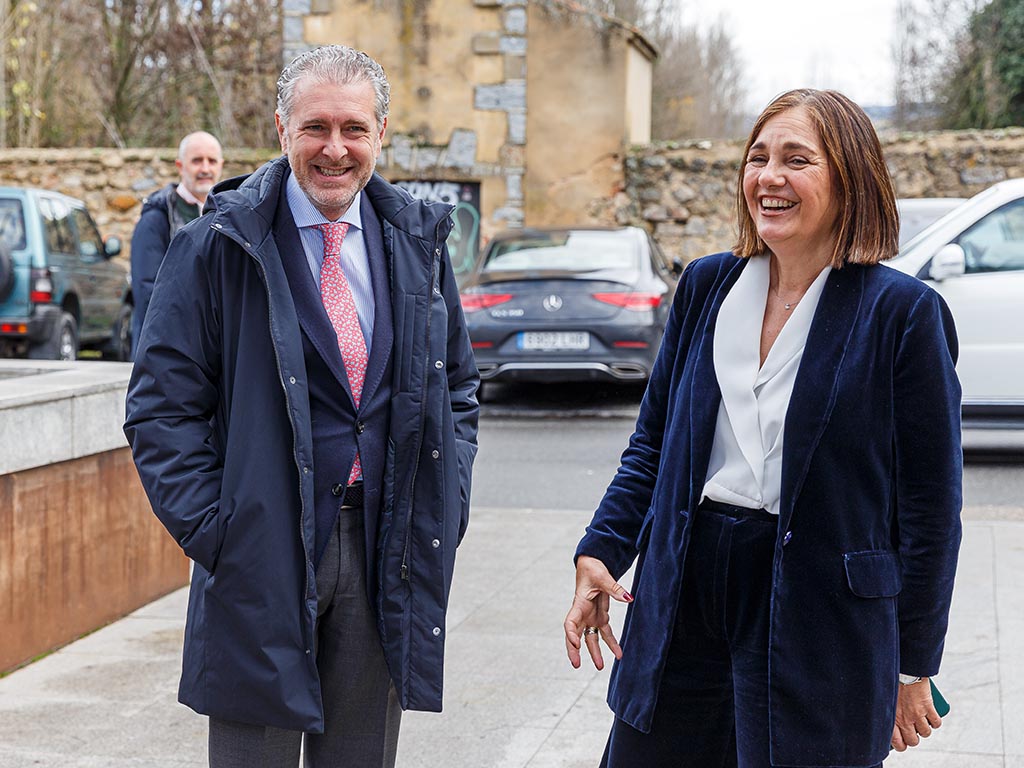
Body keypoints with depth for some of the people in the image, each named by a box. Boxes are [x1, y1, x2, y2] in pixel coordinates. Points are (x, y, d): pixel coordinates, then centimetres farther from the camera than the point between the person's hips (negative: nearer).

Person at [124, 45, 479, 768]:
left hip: (388, 558, 4)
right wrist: (210, 526, -12)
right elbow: (162, 404, -4)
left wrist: (447, 506, 5)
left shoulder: (419, 242, 8)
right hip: (263, 556, -3)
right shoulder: (217, 245, -5)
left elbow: (459, 389, 16)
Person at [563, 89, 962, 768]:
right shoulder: (707, 286, 6)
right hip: (683, 600, 5)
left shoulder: (904, 312, -8)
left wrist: (913, 666, -4)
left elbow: (931, 505, -6)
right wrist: (600, 553, 0)